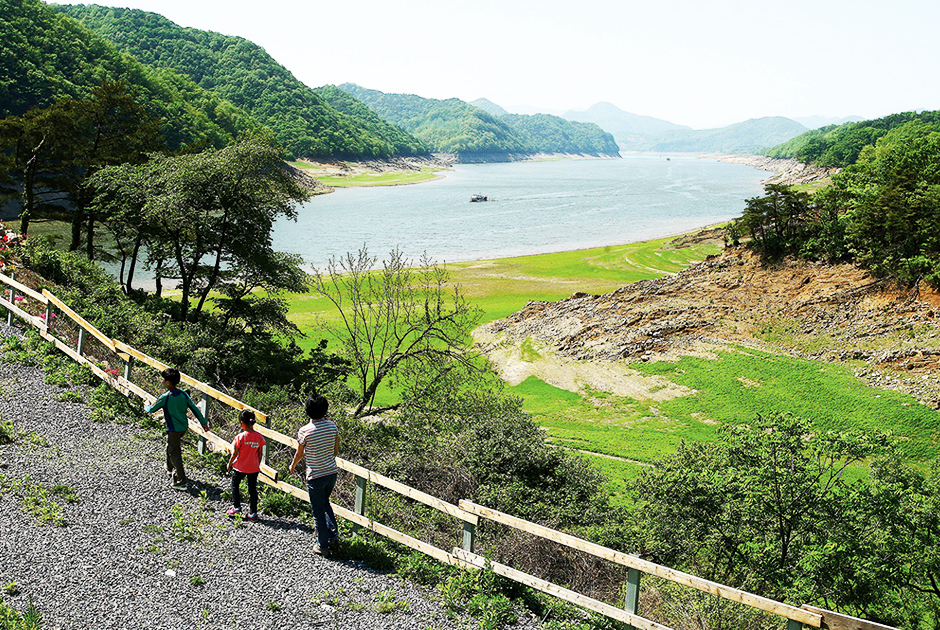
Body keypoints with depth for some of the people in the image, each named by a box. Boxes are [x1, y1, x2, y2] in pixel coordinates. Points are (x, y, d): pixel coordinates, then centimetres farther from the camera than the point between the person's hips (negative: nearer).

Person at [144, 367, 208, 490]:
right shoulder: (183, 394, -3)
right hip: (184, 427, 7)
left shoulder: (165, 397, -21)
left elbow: (152, 409, -7)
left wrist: (146, 407, 17)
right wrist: (203, 422, 9)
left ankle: (181, 482, -1)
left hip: (174, 429, -7)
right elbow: (194, 408, 1)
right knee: (170, 448, 29)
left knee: (174, 454, 0)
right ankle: (170, 470, 49)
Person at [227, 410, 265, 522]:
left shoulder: (240, 437, -18)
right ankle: (253, 513, 15)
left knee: (235, 485, 22)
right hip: (254, 468, 3)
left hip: (240, 467, -3)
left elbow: (235, 454, -12)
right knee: (253, 489, 12)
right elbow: (260, 454, 1)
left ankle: (237, 507, 25)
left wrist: (229, 463, 5)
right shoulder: (259, 437, -7)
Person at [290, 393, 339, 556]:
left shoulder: (304, 431, -16)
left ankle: (323, 546, 17)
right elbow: (336, 451, 6)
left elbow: (299, 454, -2)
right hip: (332, 472, 5)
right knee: (325, 503, 26)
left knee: (318, 511, 8)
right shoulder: (332, 426, -4)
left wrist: (293, 466, 19)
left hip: (315, 476, -5)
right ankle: (334, 537, 17)